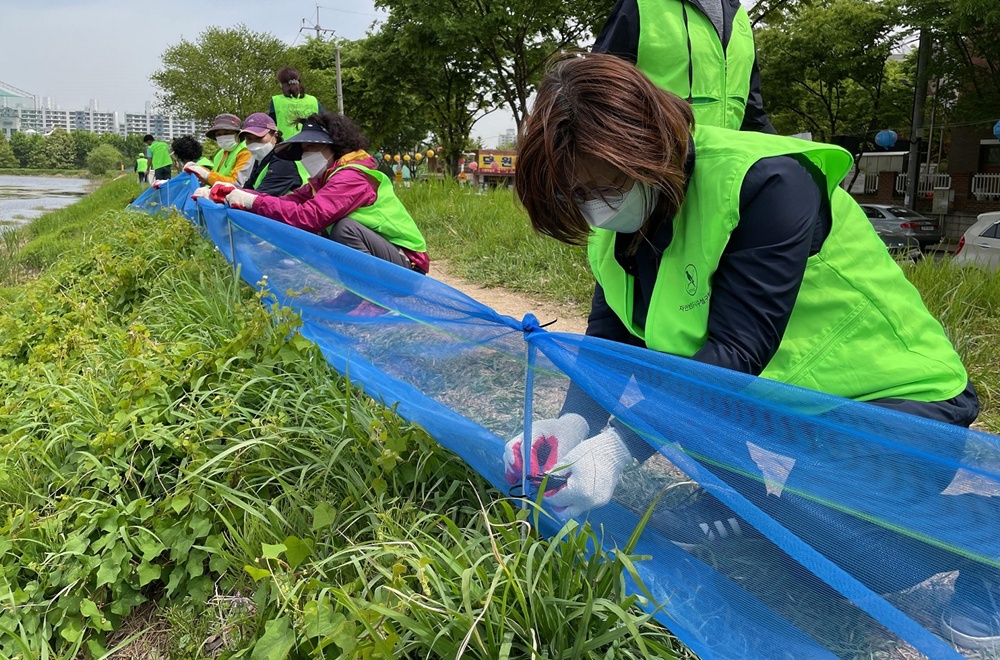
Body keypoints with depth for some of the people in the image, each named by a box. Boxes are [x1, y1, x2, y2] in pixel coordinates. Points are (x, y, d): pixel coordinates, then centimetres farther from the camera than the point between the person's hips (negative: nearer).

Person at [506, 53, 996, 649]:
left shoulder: (767, 182, -28)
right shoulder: (621, 217, -6)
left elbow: (737, 350, -33)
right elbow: (609, 338, -7)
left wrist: (619, 446, -39)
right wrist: (573, 423, -25)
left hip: (894, 393, -7)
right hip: (778, 397, 7)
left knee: (839, 546, -30)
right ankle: (737, 496, 10)